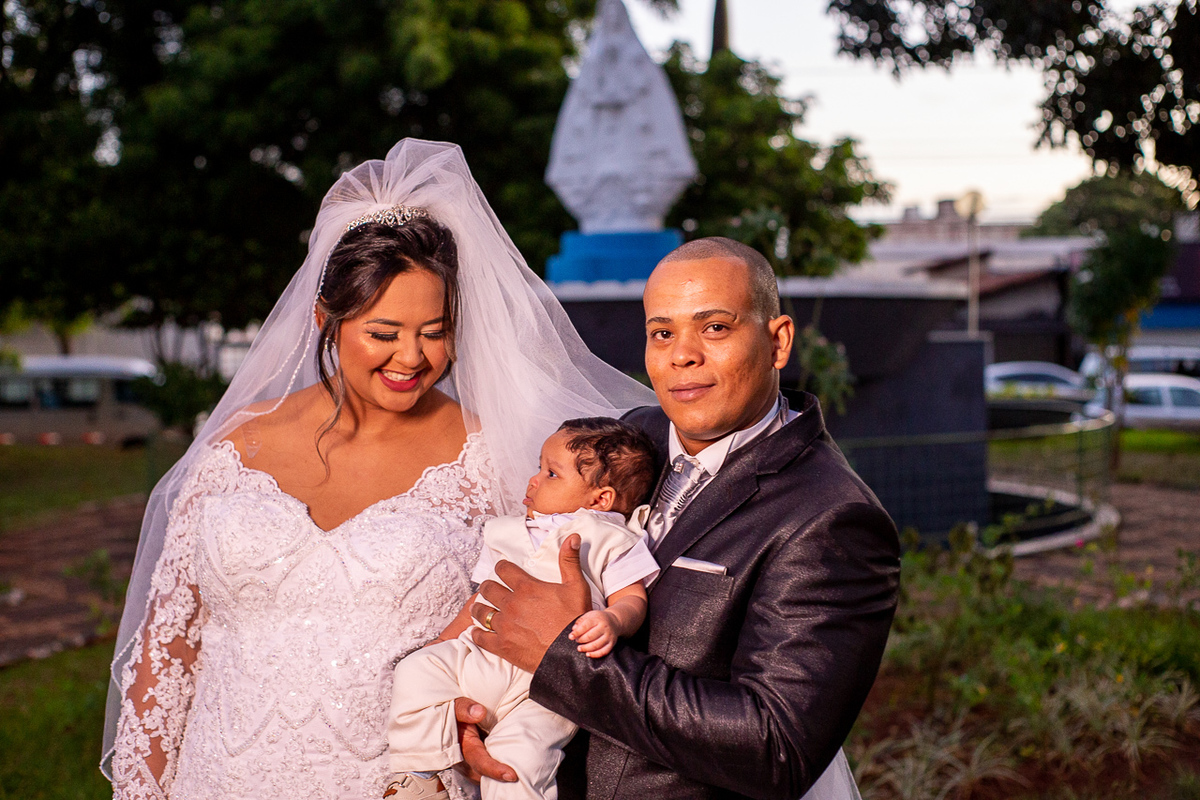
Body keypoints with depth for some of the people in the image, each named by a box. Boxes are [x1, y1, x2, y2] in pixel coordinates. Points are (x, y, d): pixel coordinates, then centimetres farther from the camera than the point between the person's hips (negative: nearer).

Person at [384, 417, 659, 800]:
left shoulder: (611, 541, 9)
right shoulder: (508, 534, 26)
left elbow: (632, 599, -1)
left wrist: (611, 620, -25)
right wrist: (440, 644, 22)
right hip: (481, 655, 6)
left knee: (519, 753, -29)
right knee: (418, 671, -14)